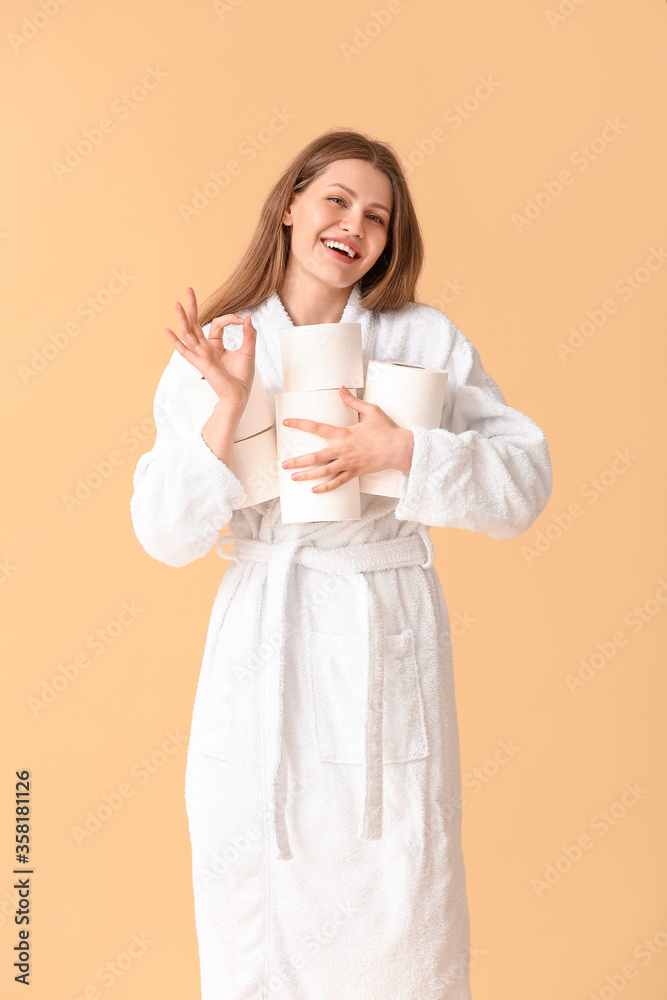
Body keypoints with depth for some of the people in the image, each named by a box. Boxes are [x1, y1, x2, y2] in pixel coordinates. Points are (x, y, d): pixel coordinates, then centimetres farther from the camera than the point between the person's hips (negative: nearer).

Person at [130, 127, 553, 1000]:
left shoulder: (429, 340, 1)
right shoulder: (212, 350, 3)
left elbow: (525, 481, -2)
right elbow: (166, 535, -3)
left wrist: (403, 452, -17)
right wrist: (229, 404, -15)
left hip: (386, 645, 0)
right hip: (261, 657, 1)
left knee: (397, 923, 7)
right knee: (255, 920, 10)